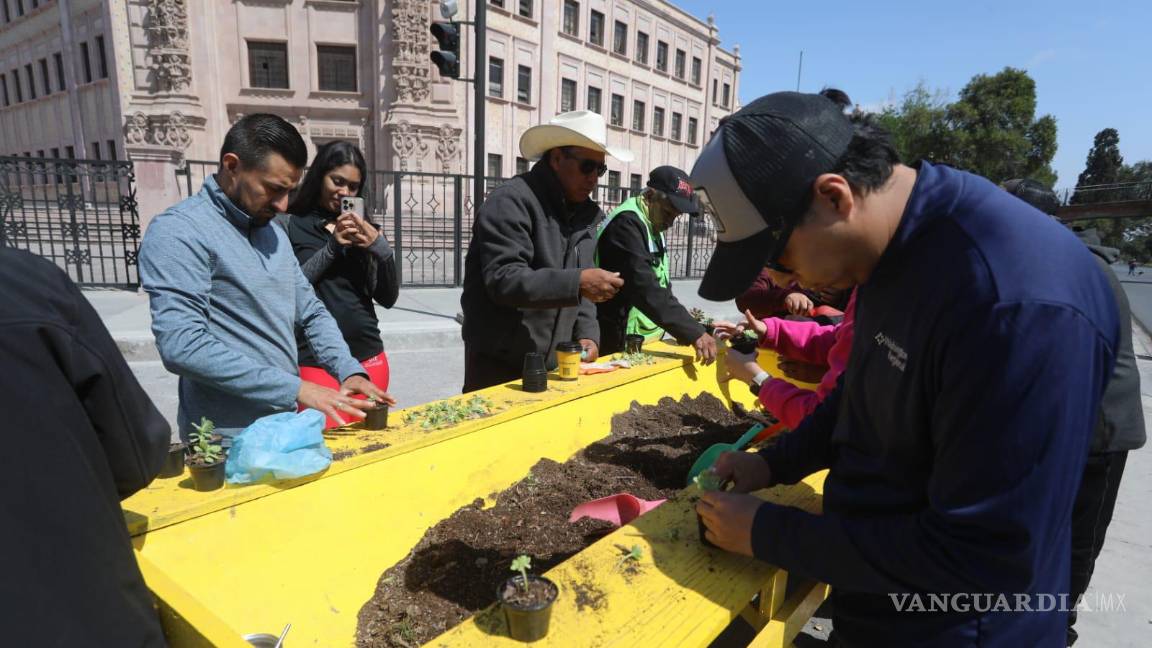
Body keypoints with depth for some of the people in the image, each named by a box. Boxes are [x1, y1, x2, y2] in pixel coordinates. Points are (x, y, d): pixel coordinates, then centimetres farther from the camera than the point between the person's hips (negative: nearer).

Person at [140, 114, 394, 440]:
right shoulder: (179, 231, -15)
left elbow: (311, 313, 11)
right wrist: (294, 388, -23)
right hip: (229, 441, -7)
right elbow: (182, 346, -24)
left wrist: (349, 371, -5)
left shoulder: (272, 231, 9)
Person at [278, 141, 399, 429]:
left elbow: (388, 298, 5)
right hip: (315, 360, -4)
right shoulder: (288, 224, 0)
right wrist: (331, 247, -13)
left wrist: (380, 246, -9)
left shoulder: (361, 229, 11)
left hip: (369, 358, 4)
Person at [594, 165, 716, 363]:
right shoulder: (626, 224, -17)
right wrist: (694, 332, -31)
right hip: (621, 344, -9)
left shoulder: (653, 227, 13)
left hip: (646, 341, 9)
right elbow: (645, 289, -28)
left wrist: (688, 328, 4)